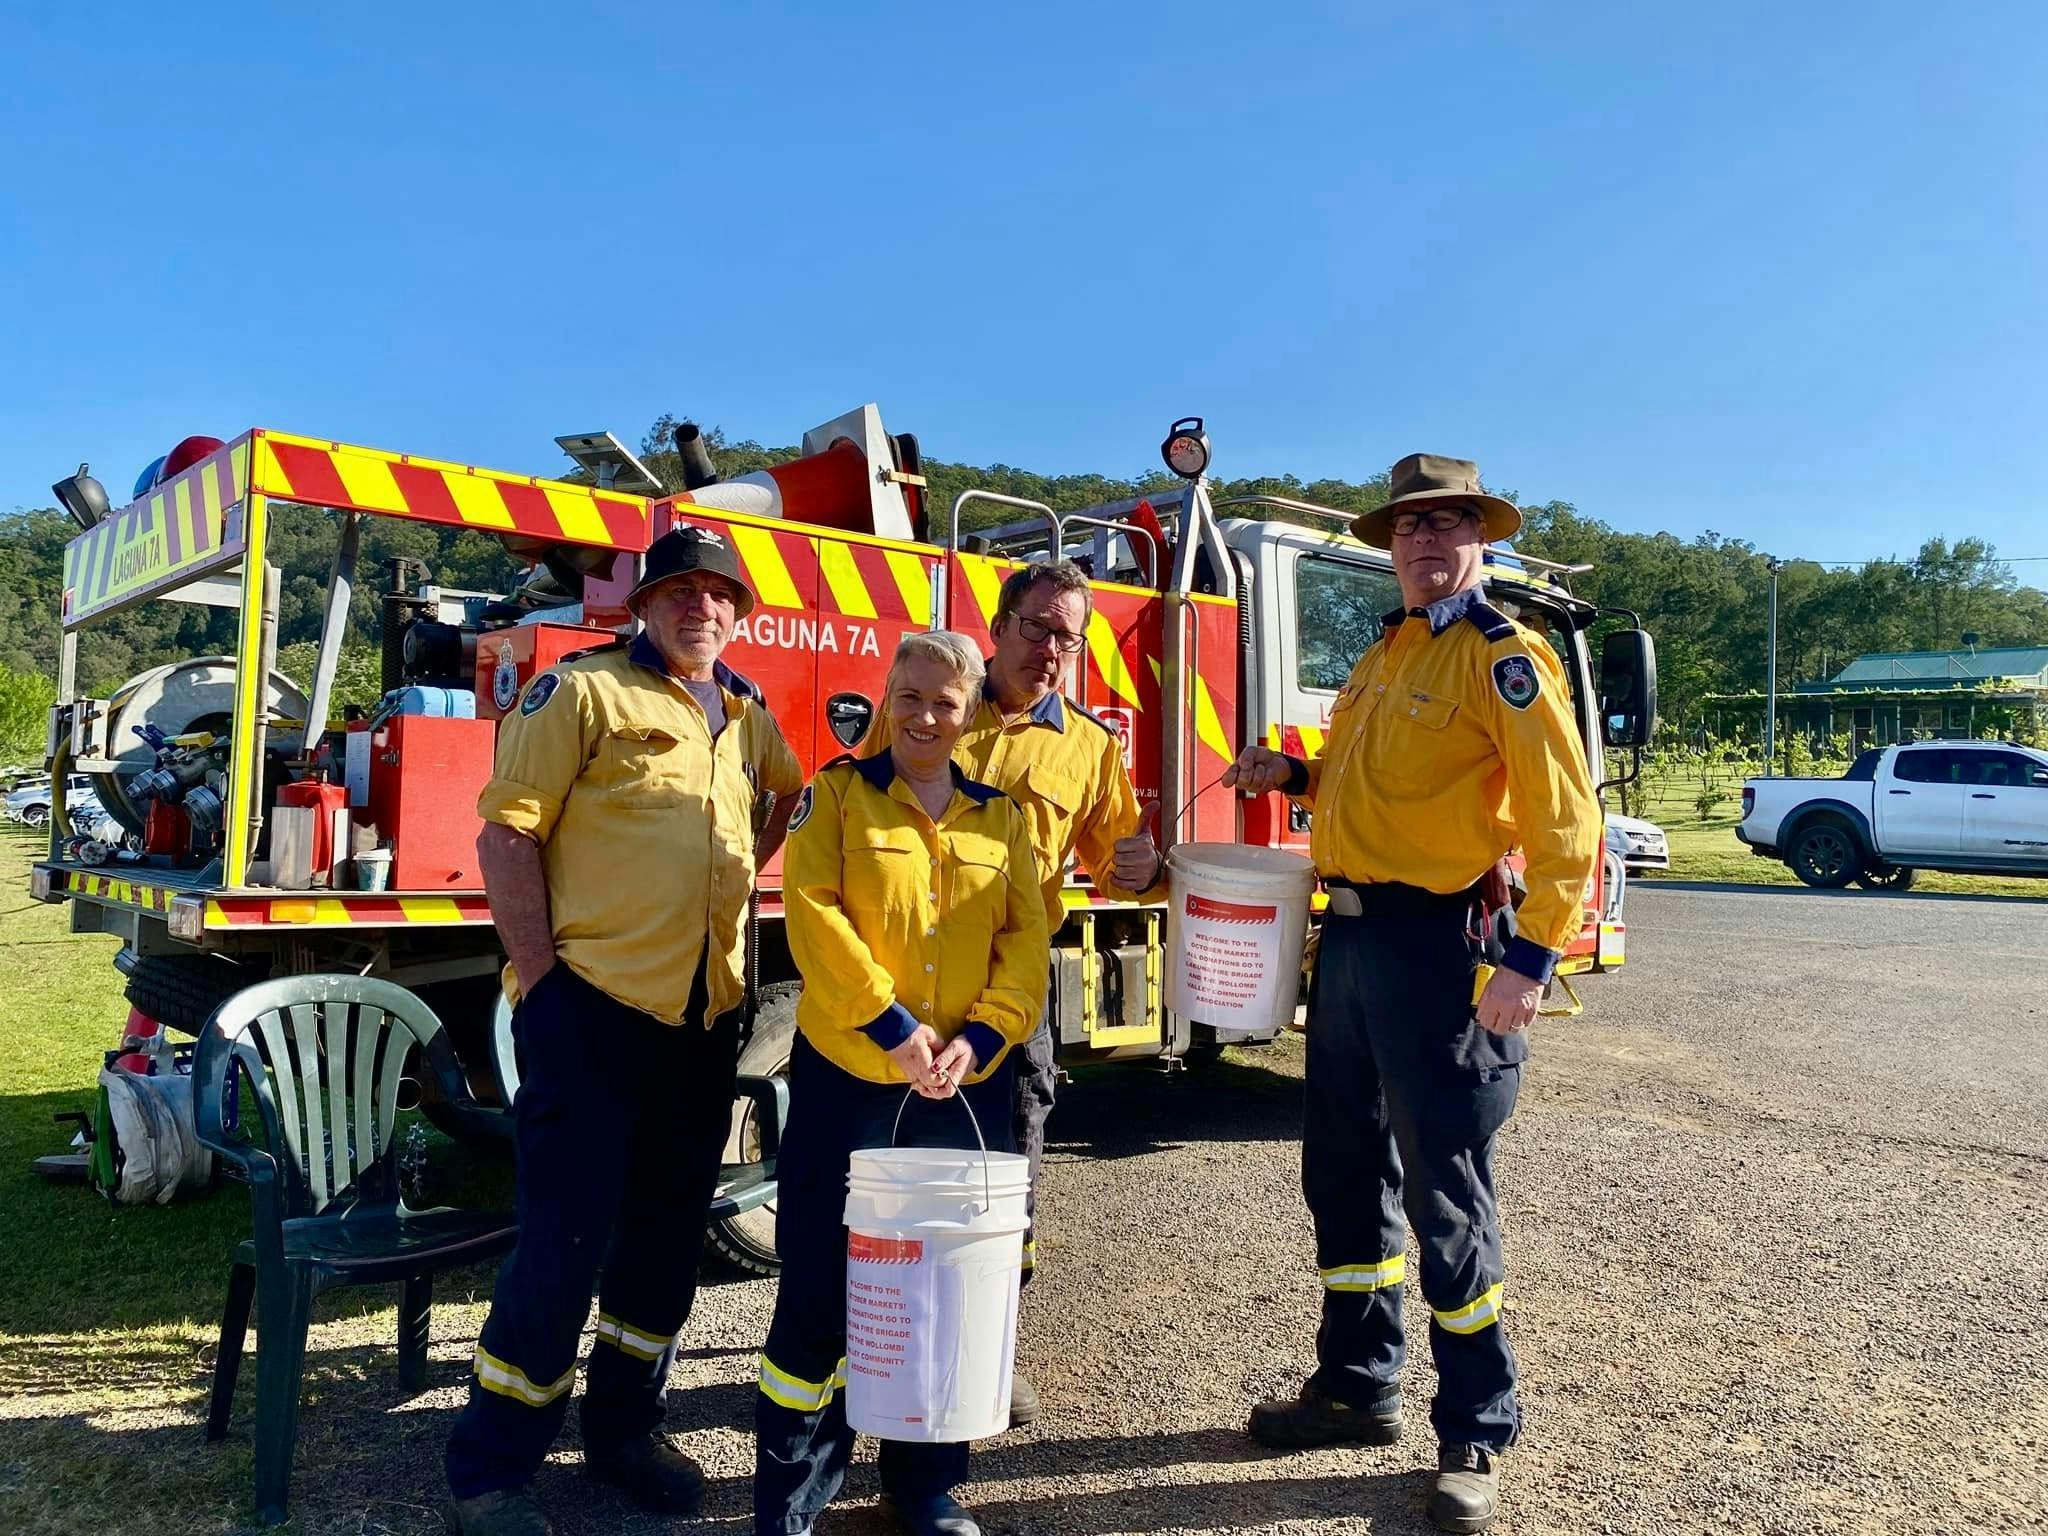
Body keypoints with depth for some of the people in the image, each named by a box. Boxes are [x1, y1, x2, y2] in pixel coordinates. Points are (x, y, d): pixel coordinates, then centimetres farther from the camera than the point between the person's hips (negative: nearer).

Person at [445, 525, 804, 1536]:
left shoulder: (747, 720, 13)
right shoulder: (584, 692, -6)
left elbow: (793, 799, 32)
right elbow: (507, 827, -11)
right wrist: (539, 977, -15)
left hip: (706, 1015, 7)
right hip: (593, 1006, -6)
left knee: (669, 1233, 15)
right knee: (567, 1238, -2)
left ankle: (623, 1425, 34)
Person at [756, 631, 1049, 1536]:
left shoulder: (1001, 817, 10)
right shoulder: (837, 795, 2)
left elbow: (1026, 938, 4)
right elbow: (814, 916, -10)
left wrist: (980, 1036, -11)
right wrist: (894, 1026, -16)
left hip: (967, 1086, 3)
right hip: (846, 1075, -3)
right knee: (823, 1279, 4)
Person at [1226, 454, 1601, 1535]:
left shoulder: (1502, 657, -10)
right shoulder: (1382, 657, 15)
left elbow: (1564, 820, -16)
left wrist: (1532, 958, -22)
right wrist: (1293, 775, 10)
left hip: (1434, 942, -8)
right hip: (1350, 933, 8)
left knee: (1447, 1200, 1)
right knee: (1346, 1173, 16)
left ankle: (1476, 1437, 19)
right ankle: (1357, 1387, 33)